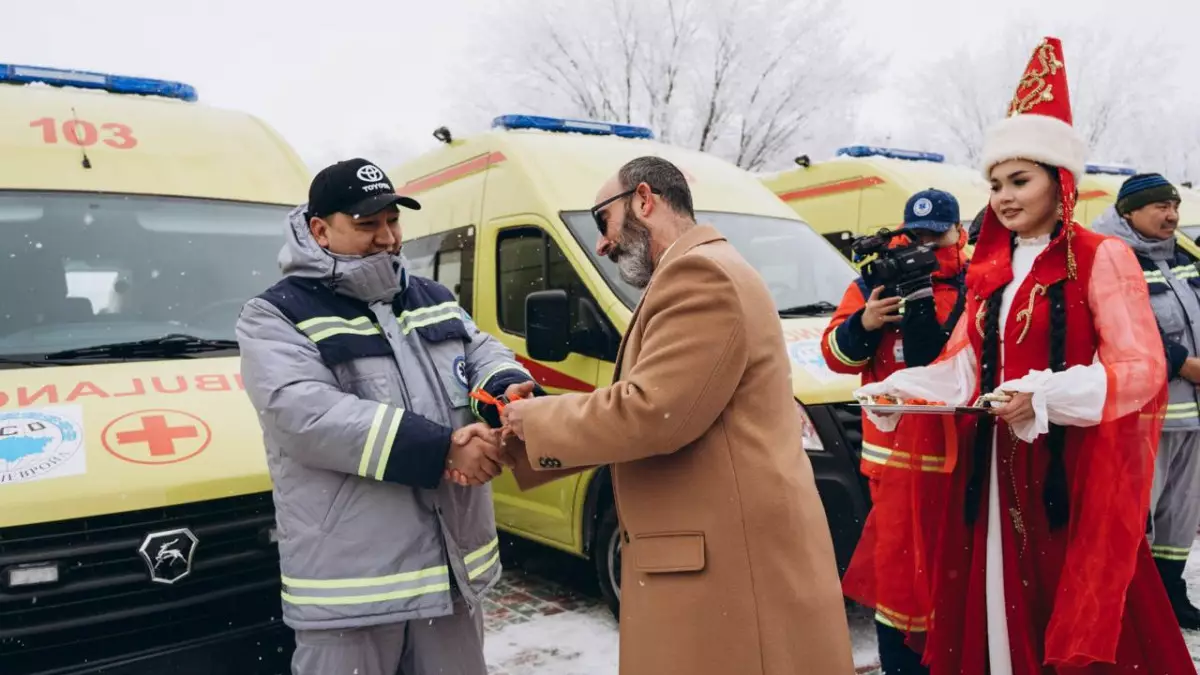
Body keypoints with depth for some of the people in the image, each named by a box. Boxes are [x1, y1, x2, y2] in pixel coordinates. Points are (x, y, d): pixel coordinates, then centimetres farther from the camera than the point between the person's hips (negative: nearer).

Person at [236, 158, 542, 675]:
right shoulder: (276, 316, -7)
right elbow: (310, 416, -21)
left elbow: (483, 352, 17)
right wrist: (442, 449, -25)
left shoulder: (432, 298, 13)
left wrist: (509, 388, -10)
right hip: (349, 579, -6)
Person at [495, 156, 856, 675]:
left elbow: (650, 414, -23)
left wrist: (537, 418, -7)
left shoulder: (700, 274, -15)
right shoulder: (698, 274, 19)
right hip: (717, 557, 10)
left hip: (734, 566, -10)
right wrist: (529, 438, 10)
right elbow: (655, 416, 17)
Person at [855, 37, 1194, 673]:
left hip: (1073, 472, -5)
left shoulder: (1102, 259, -5)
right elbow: (963, 366, 11)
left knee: (1072, 611, 1)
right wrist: (901, 389, -7)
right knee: (997, 606, 11)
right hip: (995, 468, 6)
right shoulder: (989, 271, 13)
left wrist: (1044, 397, -26)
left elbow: (1141, 369, -12)